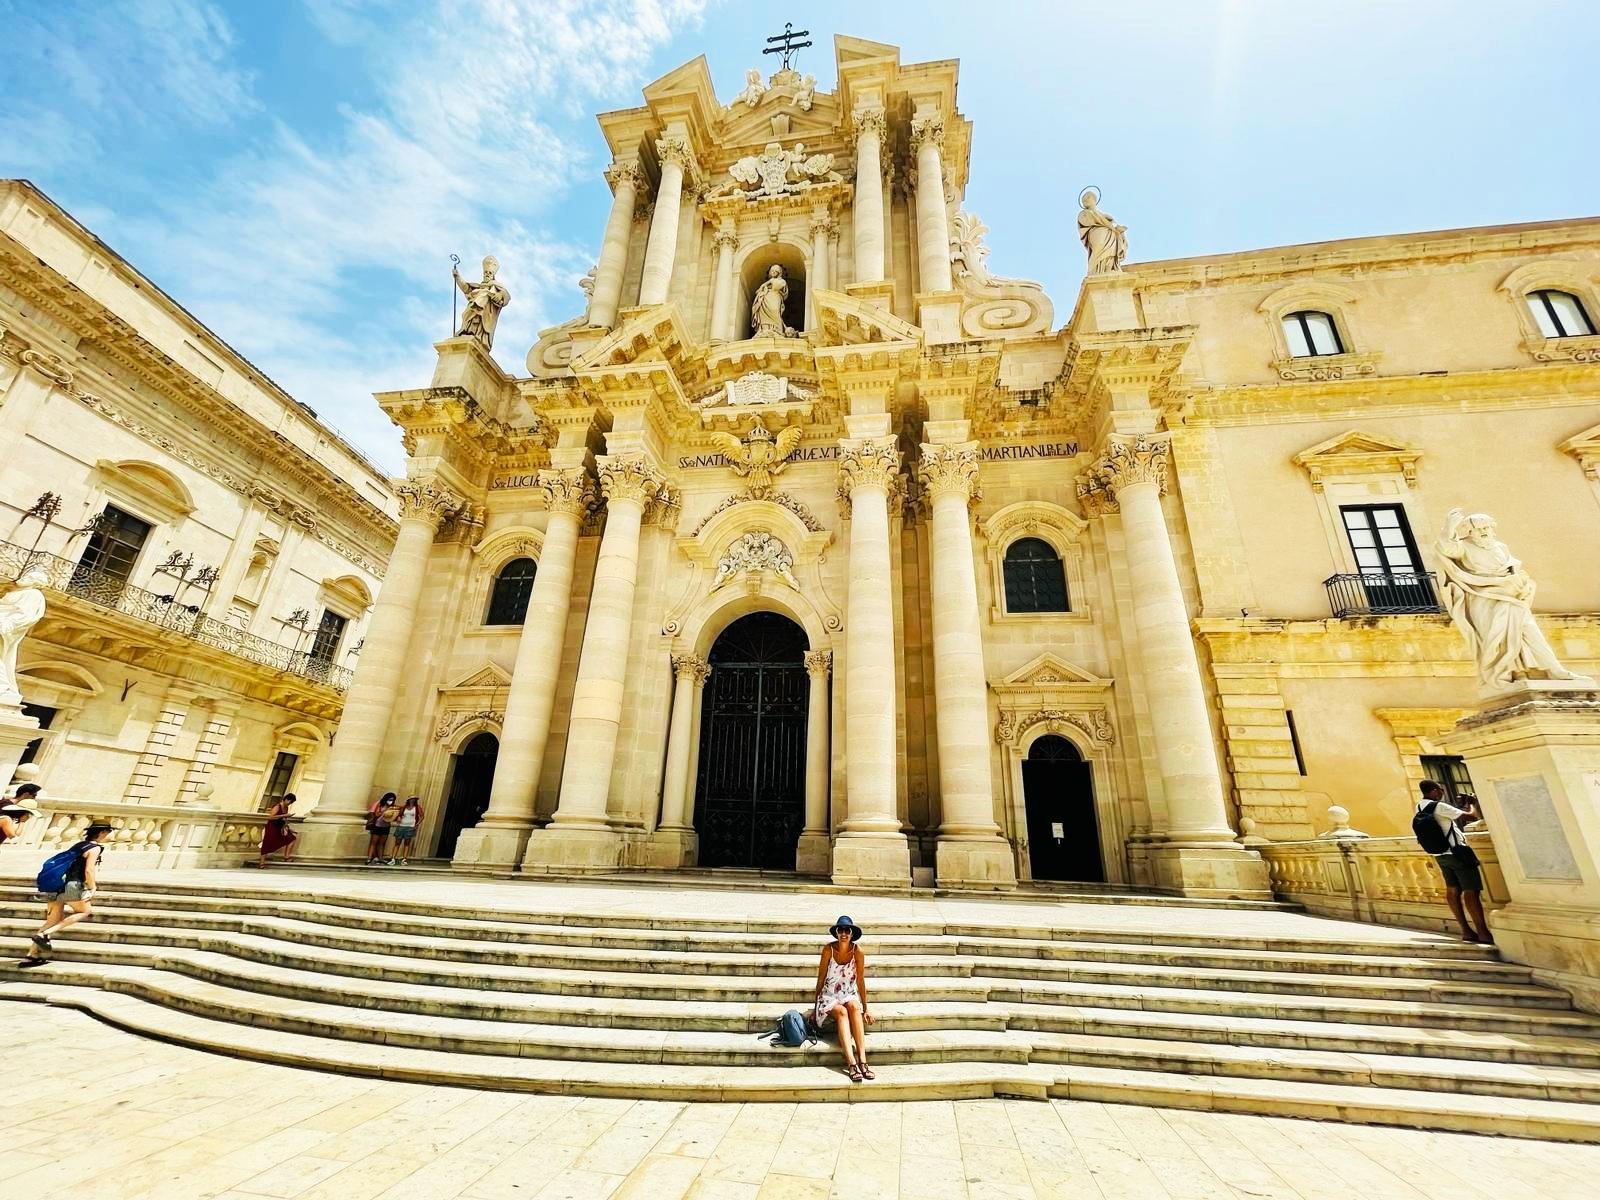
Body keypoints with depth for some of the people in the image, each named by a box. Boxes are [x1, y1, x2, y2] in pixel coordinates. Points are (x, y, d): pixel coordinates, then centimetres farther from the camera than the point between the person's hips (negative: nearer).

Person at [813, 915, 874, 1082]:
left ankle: (862, 1060, -38)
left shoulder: (857, 951, -11)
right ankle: (852, 1063, -42)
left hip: (850, 995, 1)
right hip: (829, 997, -1)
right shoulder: (828, 949, -13)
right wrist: (816, 1005, 1)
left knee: (854, 1007, -32)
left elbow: (860, 981, -3)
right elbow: (821, 979, -4)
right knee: (842, 1012, -32)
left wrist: (865, 1010, 0)